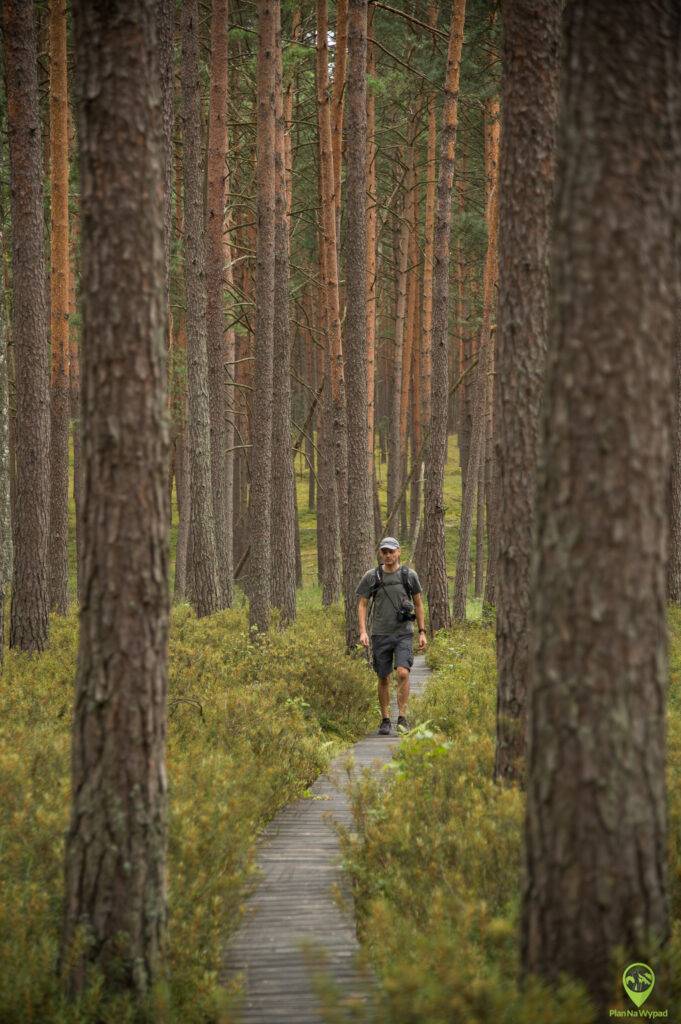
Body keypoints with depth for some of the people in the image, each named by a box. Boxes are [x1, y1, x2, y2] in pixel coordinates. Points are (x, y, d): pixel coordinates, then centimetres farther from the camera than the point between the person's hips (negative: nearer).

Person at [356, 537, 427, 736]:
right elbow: (362, 605, 5)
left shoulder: (409, 575, 4)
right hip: (380, 635, 1)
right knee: (383, 678, 5)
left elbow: (419, 605, 11)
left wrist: (422, 632, 7)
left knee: (403, 673, -17)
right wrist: (362, 632, -7)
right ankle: (385, 720, 16)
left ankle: (402, 718, -11)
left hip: (404, 633, -1)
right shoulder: (371, 577, 2)